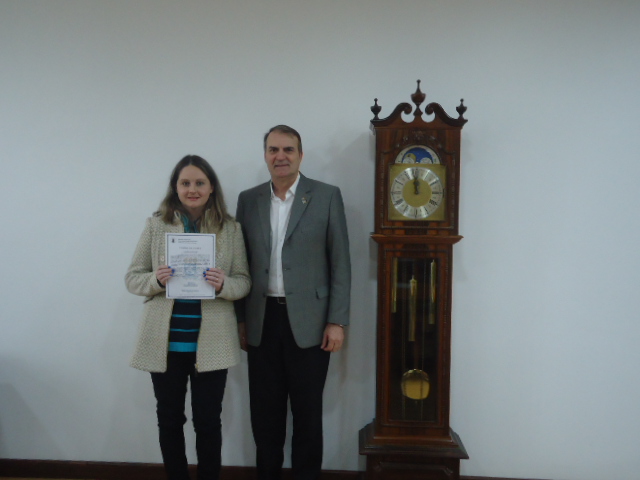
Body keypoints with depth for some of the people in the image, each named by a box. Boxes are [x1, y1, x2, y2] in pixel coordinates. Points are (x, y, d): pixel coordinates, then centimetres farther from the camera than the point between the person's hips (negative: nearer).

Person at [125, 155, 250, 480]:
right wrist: (156, 280, -18)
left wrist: (224, 285, -20)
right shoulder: (156, 225, 1)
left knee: (208, 420, 9)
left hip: (211, 342, -1)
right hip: (165, 341, 1)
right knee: (169, 418, 14)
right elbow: (132, 278, 4)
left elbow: (244, 281, 2)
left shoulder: (230, 228, 0)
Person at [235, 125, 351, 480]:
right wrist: (240, 320, 6)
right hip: (262, 321, 3)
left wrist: (337, 321, -8)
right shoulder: (248, 199, 7)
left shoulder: (327, 196, -2)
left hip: (308, 320, -2)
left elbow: (340, 263, -3)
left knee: (307, 412, 9)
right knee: (265, 411, 12)